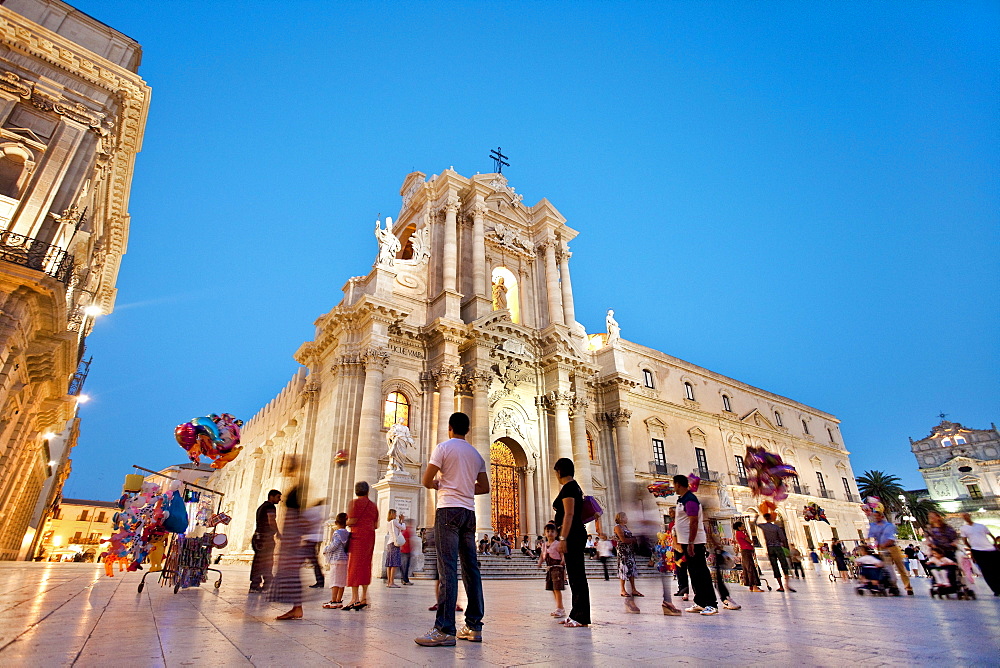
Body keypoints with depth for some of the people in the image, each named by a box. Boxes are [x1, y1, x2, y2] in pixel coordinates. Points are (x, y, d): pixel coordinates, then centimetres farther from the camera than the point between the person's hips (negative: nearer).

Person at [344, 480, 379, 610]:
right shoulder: (373, 505, 16)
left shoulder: (354, 503, -1)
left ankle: (355, 598, -11)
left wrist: (345, 523, 9)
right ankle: (364, 598, 8)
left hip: (358, 535, -6)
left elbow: (352, 521, -11)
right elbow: (376, 525, 13)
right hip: (370, 536, 6)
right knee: (365, 566, 8)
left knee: (354, 565, -6)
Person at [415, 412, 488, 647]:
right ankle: (474, 626, 12)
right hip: (469, 512, 6)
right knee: (471, 568, 8)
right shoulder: (476, 454, 15)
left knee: (448, 568, -9)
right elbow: (484, 487, 17)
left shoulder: (444, 447, -2)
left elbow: (426, 481, -4)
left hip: (449, 509, -6)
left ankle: (445, 630, -10)